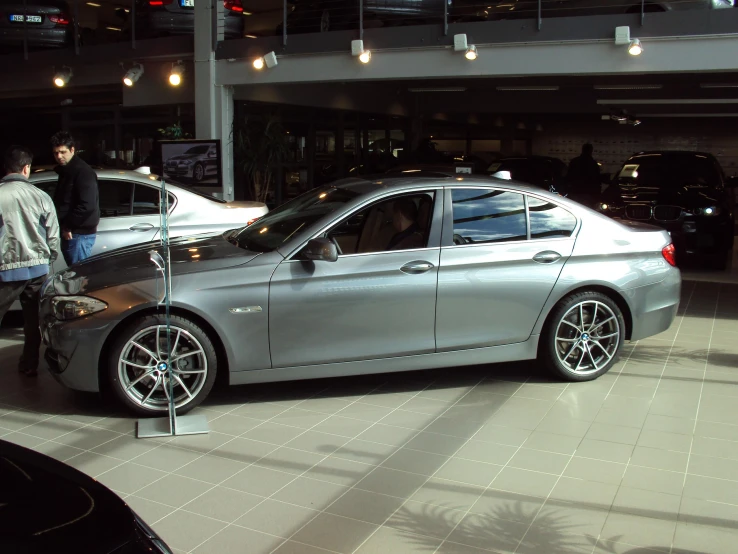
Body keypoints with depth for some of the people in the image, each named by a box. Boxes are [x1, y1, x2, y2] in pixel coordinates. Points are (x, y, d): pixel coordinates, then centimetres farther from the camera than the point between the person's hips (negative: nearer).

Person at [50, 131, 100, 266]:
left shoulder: (83, 172, -14)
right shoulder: (65, 171, 16)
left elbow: (87, 206, -23)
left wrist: (68, 226, -16)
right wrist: (64, 226, 9)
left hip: (80, 234, -10)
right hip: (70, 232, 10)